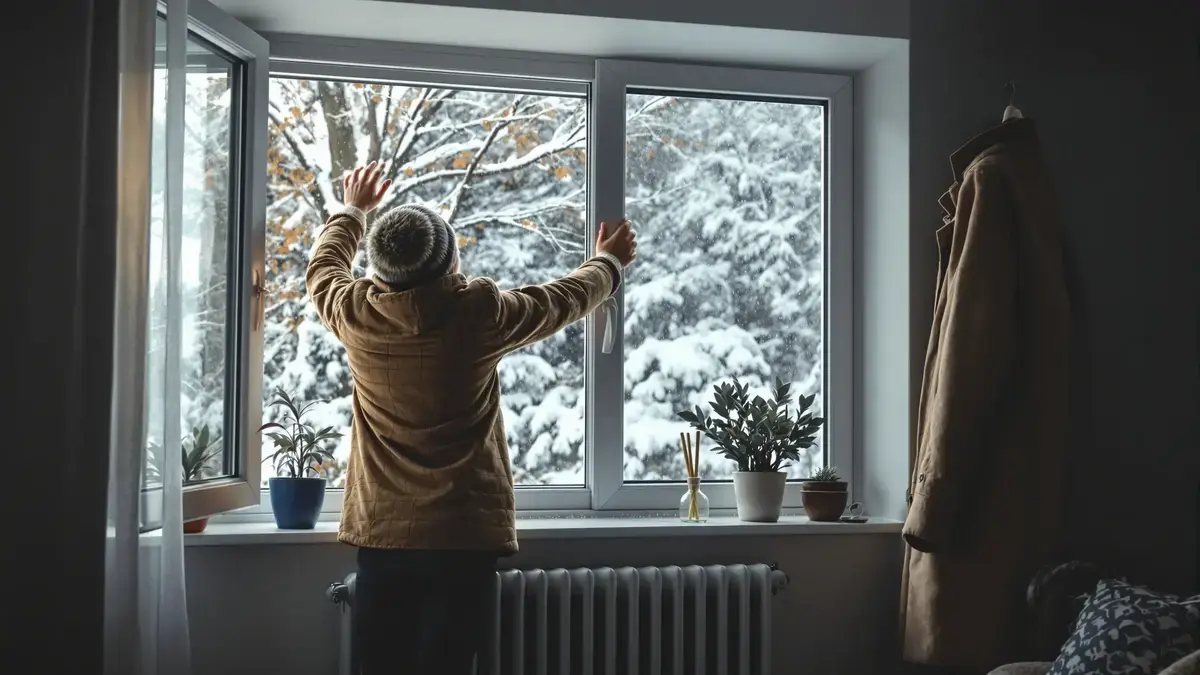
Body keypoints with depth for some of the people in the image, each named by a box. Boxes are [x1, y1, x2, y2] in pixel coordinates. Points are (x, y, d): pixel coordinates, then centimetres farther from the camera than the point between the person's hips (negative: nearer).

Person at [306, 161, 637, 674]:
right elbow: (565, 299, 8)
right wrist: (609, 264, 28)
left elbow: (324, 268, 21)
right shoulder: (478, 314, -10)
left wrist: (352, 211, 38)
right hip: (465, 534, -2)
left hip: (380, 533, 2)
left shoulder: (355, 314, -4)